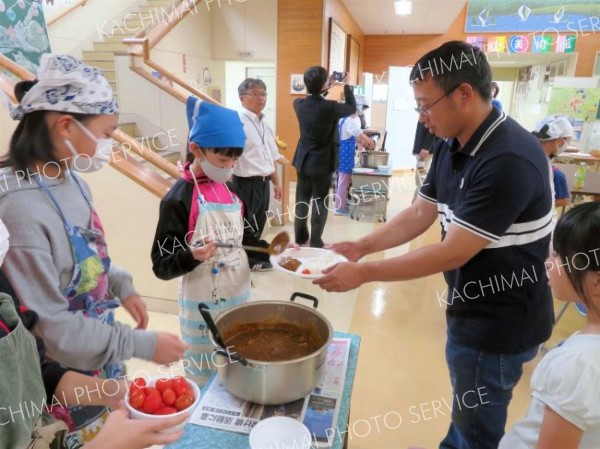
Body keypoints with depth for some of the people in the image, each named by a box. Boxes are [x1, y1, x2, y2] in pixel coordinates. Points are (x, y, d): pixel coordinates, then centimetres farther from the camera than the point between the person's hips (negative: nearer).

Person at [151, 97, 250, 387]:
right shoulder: (178, 199, -17)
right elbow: (161, 266, -14)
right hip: (203, 307, -6)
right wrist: (192, 257, -32)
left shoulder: (230, 189, 3)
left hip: (240, 297, 6)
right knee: (206, 382, 13)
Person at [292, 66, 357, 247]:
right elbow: (352, 107, 0)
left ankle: (300, 237, 25)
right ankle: (315, 242, 10)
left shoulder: (299, 104, -4)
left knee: (302, 200, 14)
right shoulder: (329, 107, -19)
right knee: (320, 203, 4)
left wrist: (324, 89, 21)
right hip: (322, 163, -5)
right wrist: (347, 85, 10)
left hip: (303, 160, 6)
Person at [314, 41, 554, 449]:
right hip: (473, 309, 8)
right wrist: (361, 246, -6)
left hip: (499, 322, -8)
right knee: (466, 413, 29)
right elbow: (419, 215, 5)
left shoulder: (509, 160, -29)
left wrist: (363, 273, -23)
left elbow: (454, 252, -29)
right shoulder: (453, 148, 1)